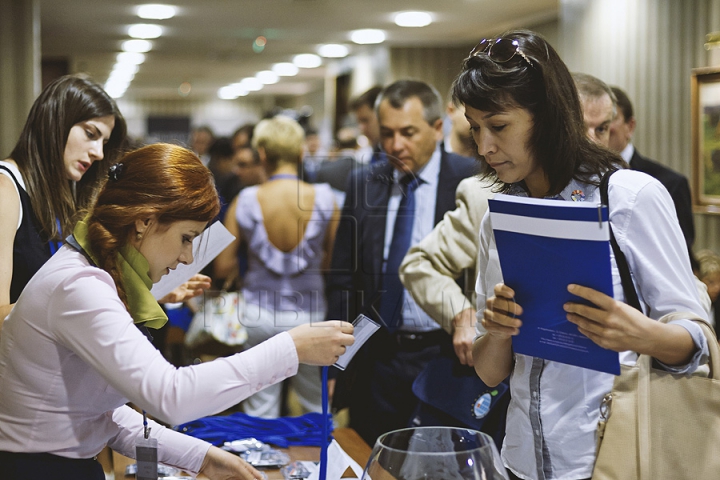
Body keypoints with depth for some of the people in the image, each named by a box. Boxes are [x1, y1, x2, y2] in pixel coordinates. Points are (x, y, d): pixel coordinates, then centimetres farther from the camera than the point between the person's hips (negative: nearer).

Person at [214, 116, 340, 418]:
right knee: (317, 406, 17)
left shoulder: (245, 202, -9)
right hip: (308, 314, 0)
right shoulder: (323, 198, -10)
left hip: (258, 316, 0)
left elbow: (222, 268, -4)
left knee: (260, 410, 11)